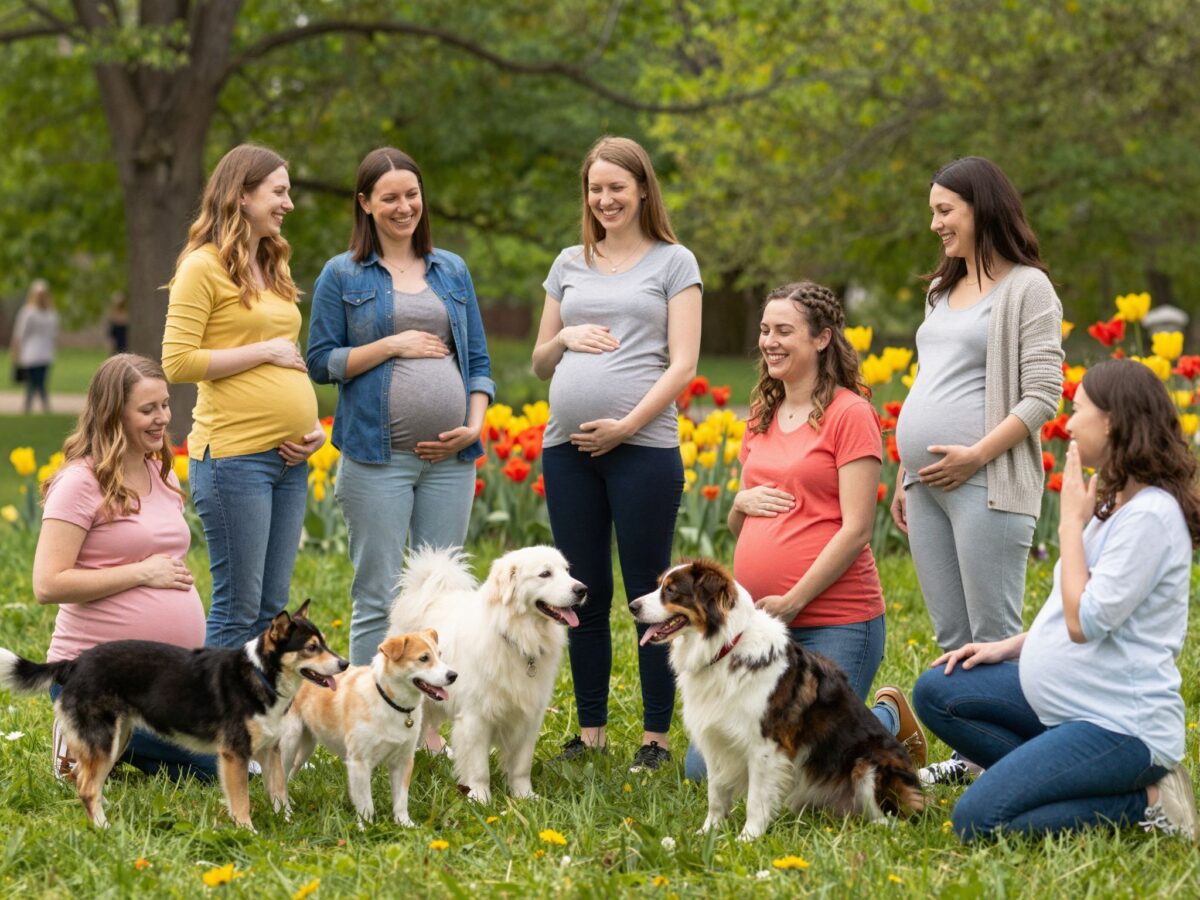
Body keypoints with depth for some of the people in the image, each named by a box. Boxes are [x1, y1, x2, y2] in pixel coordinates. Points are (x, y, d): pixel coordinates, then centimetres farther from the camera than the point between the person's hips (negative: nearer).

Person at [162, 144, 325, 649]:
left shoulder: (273, 267, 18)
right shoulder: (203, 267, -6)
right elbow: (177, 363, -13)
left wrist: (314, 425, 10)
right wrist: (266, 350, -11)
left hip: (288, 457, 8)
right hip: (234, 455, -8)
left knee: (272, 609, 9)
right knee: (238, 609, -5)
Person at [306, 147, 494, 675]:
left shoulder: (452, 271, 14)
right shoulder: (342, 275, 4)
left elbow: (478, 361, 14)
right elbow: (321, 362, 0)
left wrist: (474, 426, -1)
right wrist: (392, 345, -10)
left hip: (450, 456, 3)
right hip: (378, 455, -3)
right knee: (377, 597, -2)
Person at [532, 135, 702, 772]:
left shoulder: (673, 262, 5)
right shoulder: (570, 264, 17)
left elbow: (682, 364, -3)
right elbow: (539, 364, 21)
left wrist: (627, 425, -13)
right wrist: (565, 338, -1)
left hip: (642, 446, -4)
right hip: (567, 447, 4)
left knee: (647, 593, -1)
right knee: (585, 594, 8)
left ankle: (656, 736, 4)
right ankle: (591, 731, 16)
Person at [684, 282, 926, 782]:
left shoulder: (850, 414, -7)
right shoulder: (762, 417, 15)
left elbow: (855, 530, -13)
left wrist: (791, 602, -17)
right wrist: (741, 504, -2)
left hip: (835, 622, -7)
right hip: (755, 621, 7)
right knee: (703, 769, 6)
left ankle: (888, 721, 23)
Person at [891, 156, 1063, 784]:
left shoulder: (1027, 288, -5)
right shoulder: (943, 291, 20)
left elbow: (1043, 396, -11)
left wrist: (977, 455, -19)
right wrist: (905, 476, 18)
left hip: (987, 482, -8)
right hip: (927, 482, 8)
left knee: (993, 637, -8)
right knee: (951, 637, 10)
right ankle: (970, 754, 16)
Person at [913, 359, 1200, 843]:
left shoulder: (1150, 515, -20)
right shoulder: (1113, 503, 11)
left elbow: (1086, 622, -23)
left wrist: (1072, 522, -14)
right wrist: (1008, 646, 10)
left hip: (1120, 724, -10)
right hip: (1063, 699, 10)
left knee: (975, 820, -19)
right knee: (935, 693, 9)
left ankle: (1141, 801, -7)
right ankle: (1055, 777, 1)